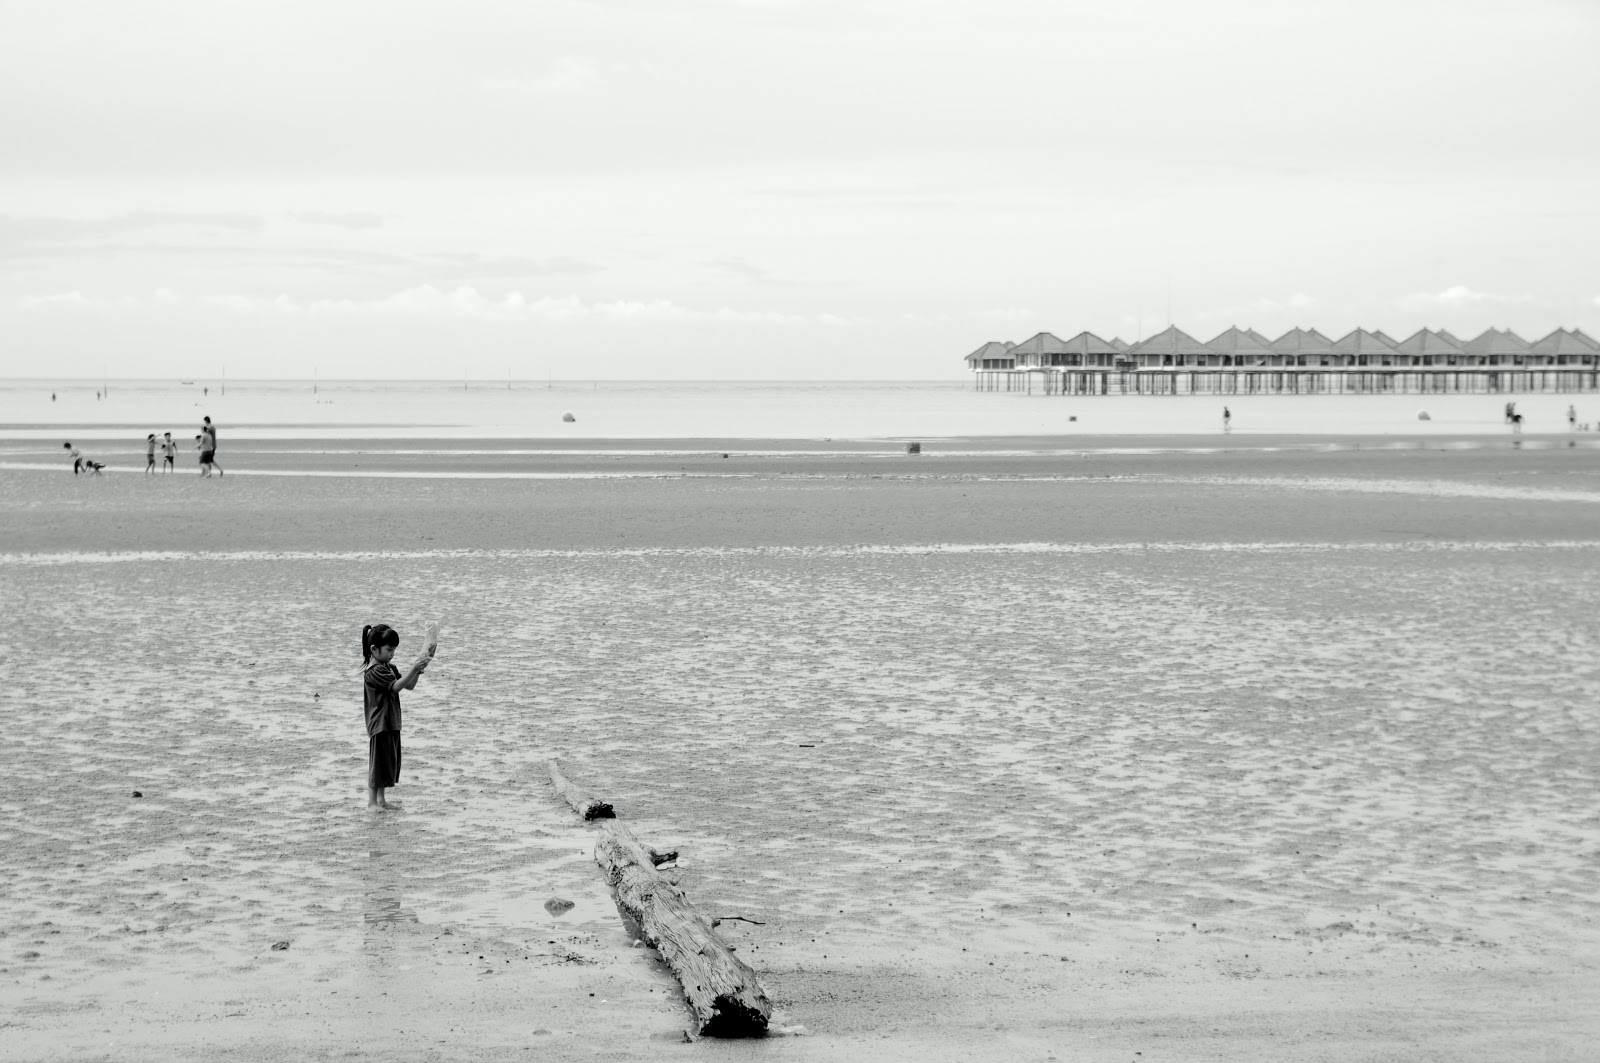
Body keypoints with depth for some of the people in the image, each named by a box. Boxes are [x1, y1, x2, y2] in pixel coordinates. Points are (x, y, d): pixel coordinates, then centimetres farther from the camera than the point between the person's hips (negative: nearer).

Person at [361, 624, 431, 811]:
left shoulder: (389, 668, 13)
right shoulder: (374, 671, -17)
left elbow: (409, 686, 12)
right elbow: (396, 686, -26)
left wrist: (418, 671, -5)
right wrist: (414, 669, -31)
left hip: (392, 723, 9)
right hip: (380, 725, -9)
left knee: (390, 763, 14)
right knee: (379, 762, -3)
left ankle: (381, 799, 22)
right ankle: (372, 801, 6)